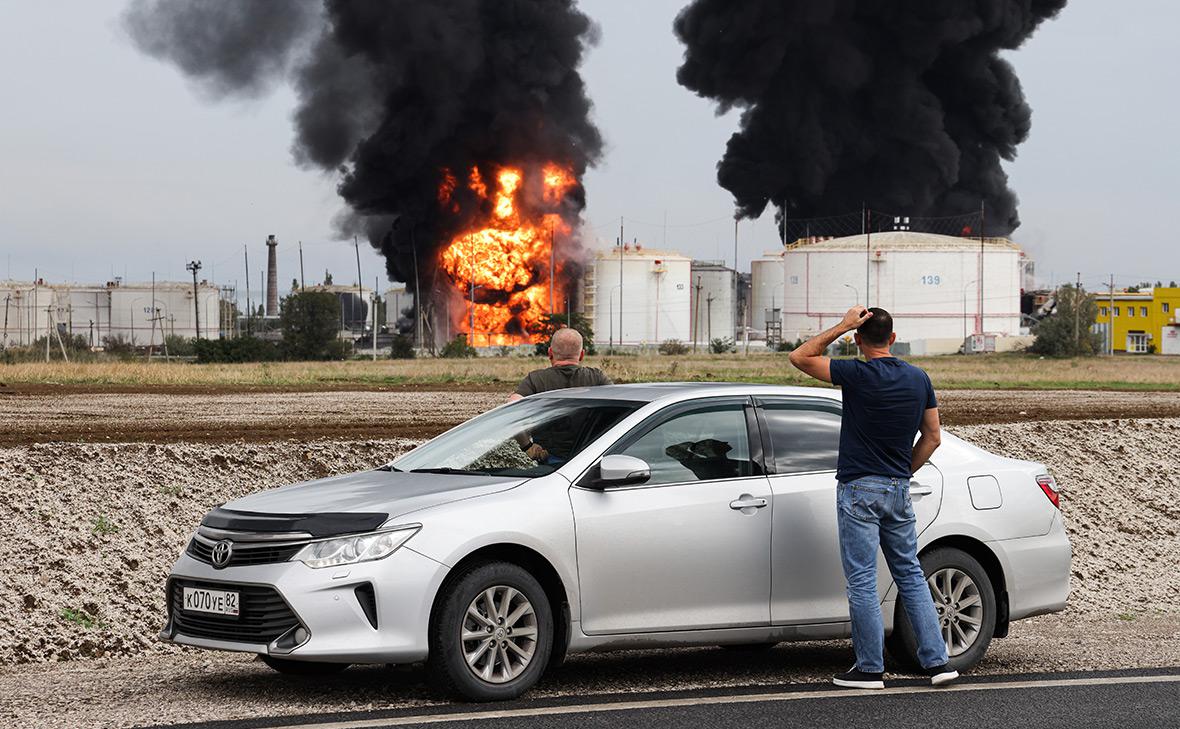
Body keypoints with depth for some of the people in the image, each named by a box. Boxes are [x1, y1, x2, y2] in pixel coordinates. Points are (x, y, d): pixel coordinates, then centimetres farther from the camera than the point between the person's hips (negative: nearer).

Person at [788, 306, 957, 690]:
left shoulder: (857, 375, -14)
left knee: (862, 581, 0)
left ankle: (870, 669, 3)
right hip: (899, 490, 6)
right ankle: (937, 661, 10)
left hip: (859, 489, -6)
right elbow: (932, 436, 9)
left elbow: (800, 357, -5)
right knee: (911, 575, 13)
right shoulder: (918, 378, 4)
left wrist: (841, 326, -7)